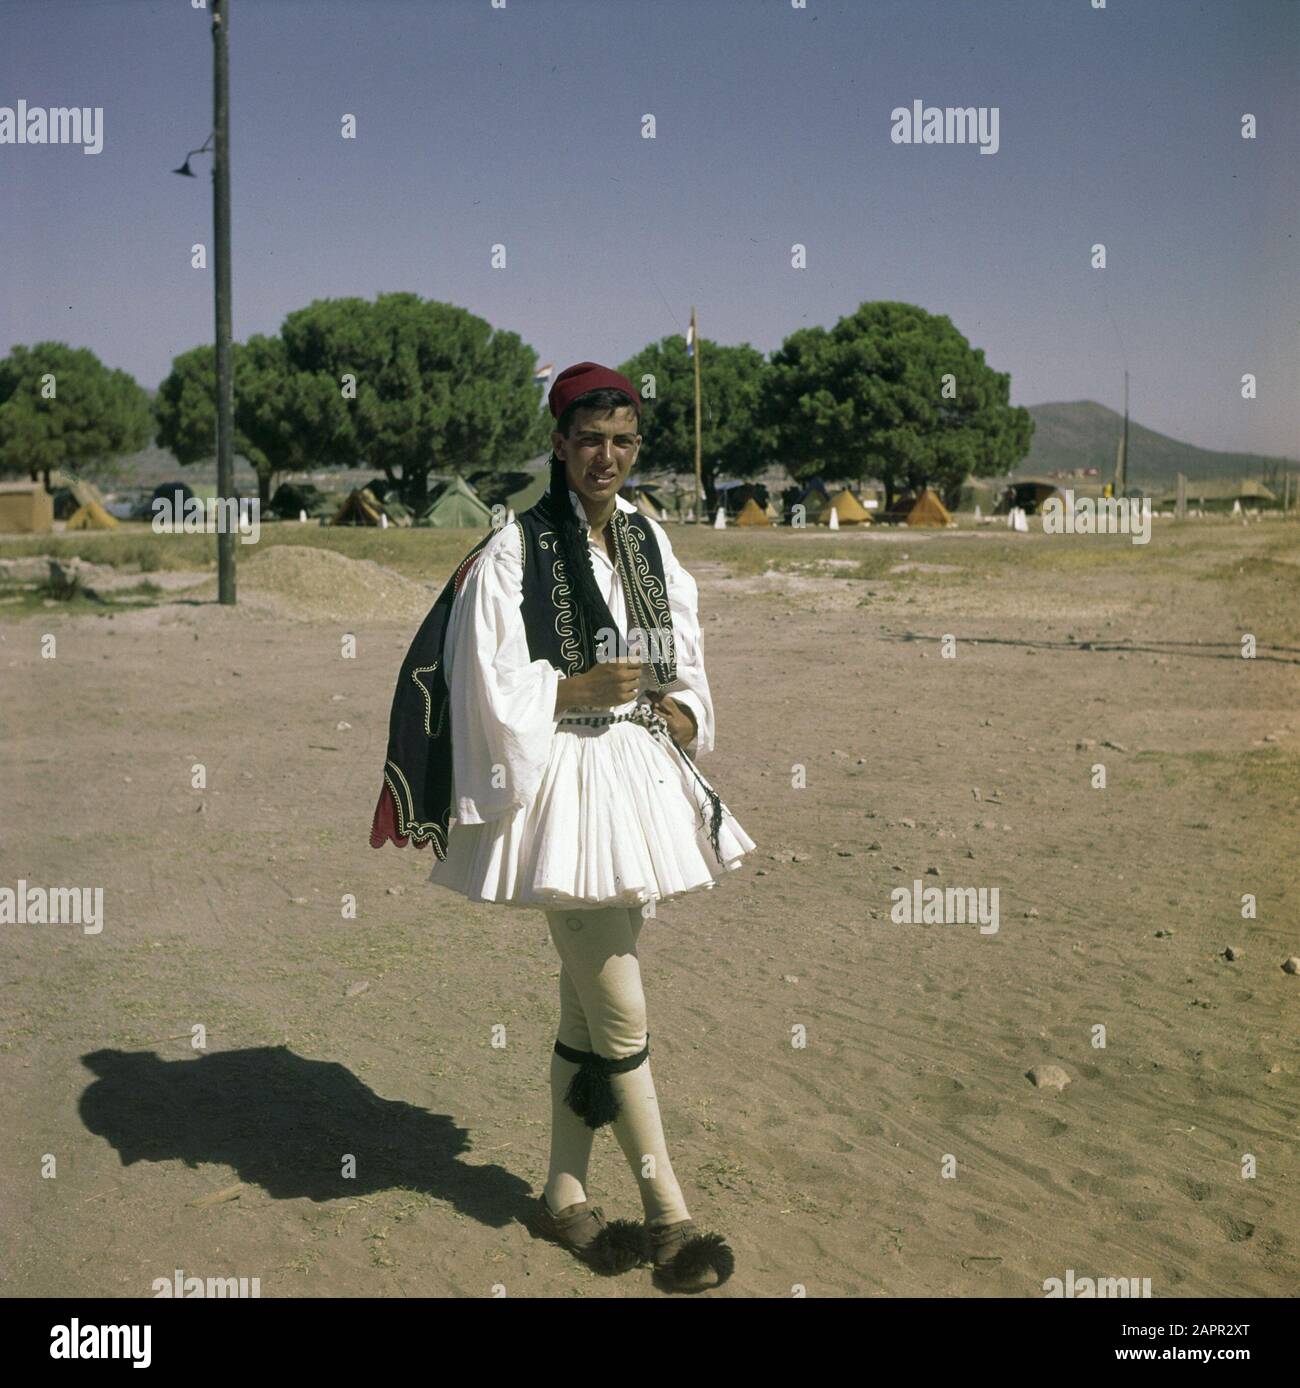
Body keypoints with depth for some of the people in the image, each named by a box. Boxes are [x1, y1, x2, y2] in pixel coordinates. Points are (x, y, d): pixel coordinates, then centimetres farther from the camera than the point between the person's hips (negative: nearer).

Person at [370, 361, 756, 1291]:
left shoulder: (649, 542, 10)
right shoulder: (514, 552, -9)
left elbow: (681, 657, 17)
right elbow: (490, 687, -10)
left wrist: (679, 712, -1)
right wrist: (584, 687, -16)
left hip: (640, 779, 7)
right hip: (565, 786, -6)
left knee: (588, 1008, 14)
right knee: (622, 1016, -2)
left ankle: (565, 1195, 27)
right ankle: (669, 1217, 13)